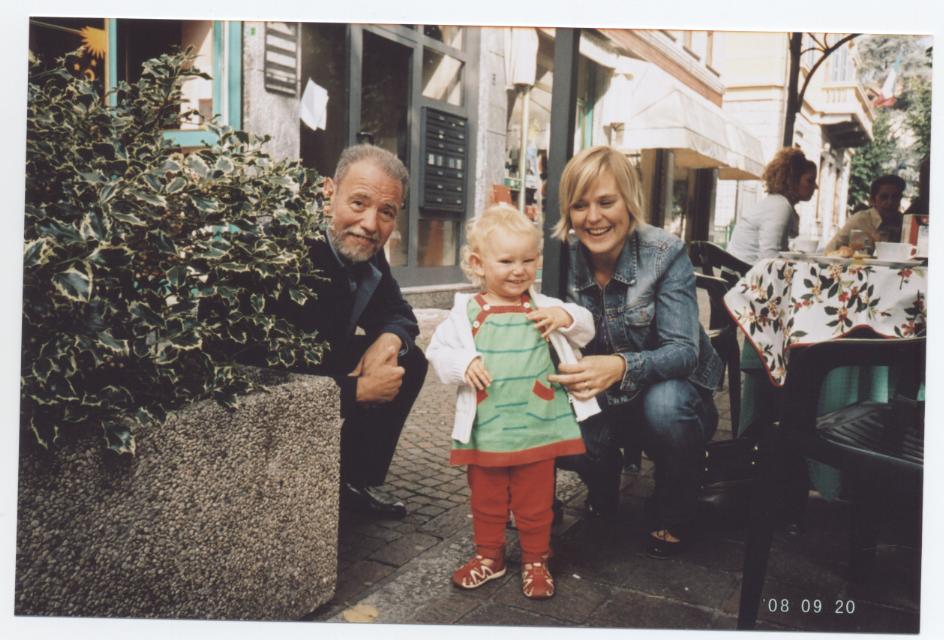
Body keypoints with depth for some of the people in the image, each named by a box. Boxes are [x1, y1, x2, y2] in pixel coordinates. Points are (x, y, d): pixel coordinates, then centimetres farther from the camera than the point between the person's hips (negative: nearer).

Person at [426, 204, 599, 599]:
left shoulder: (542, 307, 4)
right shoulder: (467, 311, 0)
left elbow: (586, 331, 9)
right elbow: (438, 349, 1)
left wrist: (566, 317, -12)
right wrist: (464, 363, -19)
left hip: (537, 427, 0)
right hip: (486, 430, 0)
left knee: (535, 502, 12)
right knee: (486, 499, 16)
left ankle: (535, 560, 30)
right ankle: (489, 555, 36)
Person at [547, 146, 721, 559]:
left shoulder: (665, 253, -20)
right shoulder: (564, 259, -10)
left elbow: (683, 351, -26)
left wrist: (622, 367, -47)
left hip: (673, 387, -2)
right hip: (601, 398, 3)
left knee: (664, 404, -37)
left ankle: (673, 517, -4)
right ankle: (603, 492, 11)